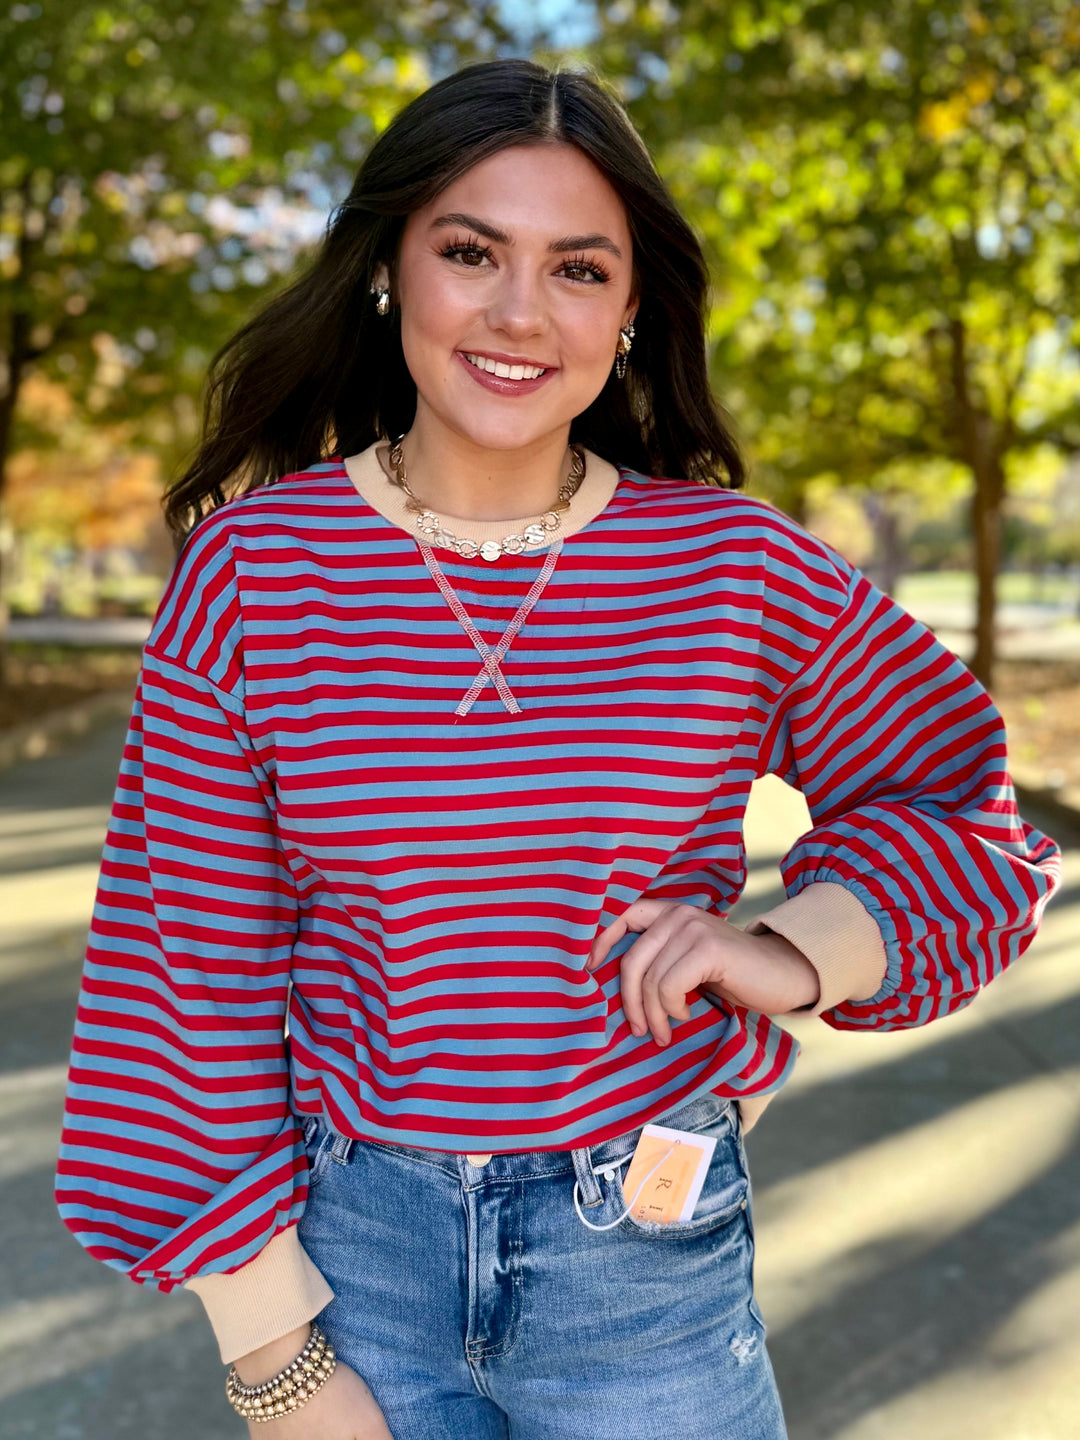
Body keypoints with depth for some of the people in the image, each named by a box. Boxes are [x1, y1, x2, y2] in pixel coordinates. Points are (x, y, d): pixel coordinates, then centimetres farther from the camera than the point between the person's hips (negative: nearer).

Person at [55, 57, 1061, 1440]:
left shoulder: (742, 571, -7)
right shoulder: (251, 566, -9)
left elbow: (964, 796, 6)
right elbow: (198, 959, -7)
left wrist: (797, 950, -14)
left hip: (653, 1261, 1)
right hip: (352, 1243, 0)